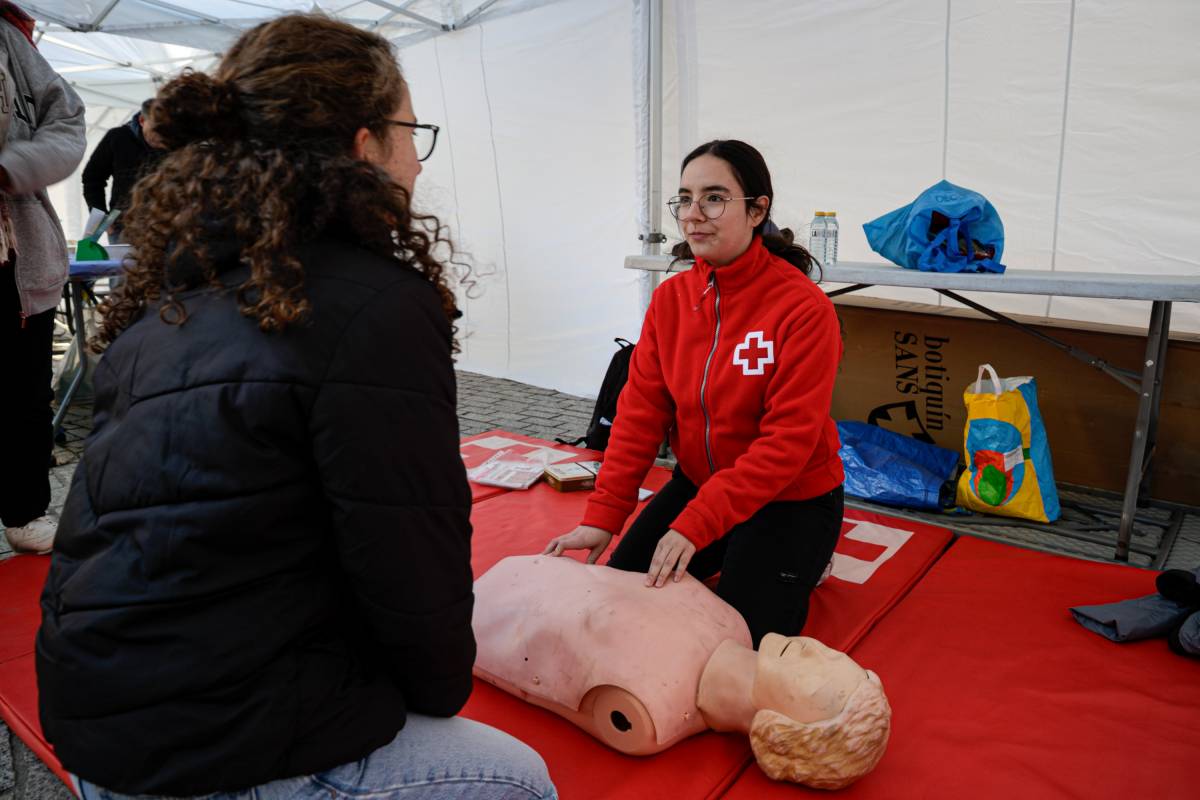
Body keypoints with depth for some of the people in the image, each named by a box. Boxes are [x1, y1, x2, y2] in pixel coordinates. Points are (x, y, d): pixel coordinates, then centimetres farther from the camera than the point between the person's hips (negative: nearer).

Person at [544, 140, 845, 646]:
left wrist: (696, 523, -29)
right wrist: (603, 515, -14)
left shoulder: (804, 308, -22)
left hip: (790, 500, -5)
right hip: (699, 484, 5)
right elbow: (641, 409, -7)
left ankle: (798, 565, 22)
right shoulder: (670, 297, -5)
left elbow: (788, 440, -25)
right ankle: (727, 556, 27)